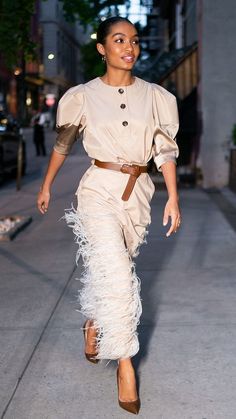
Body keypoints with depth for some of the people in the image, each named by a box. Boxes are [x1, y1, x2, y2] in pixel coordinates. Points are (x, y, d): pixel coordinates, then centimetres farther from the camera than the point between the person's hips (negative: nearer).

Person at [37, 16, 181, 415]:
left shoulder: (156, 97, 3)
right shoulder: (83, 96, -2)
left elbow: (165, 150, 5)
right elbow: (62, 144, 11)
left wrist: (173, 198, 0)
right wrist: (46, 186, 18)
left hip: (138, 192, 3)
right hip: (99, 190, -3)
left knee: (111, 270, 14)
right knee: (117, 273, -15)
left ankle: (93, 323, 43)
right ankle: (125, 360, -4)